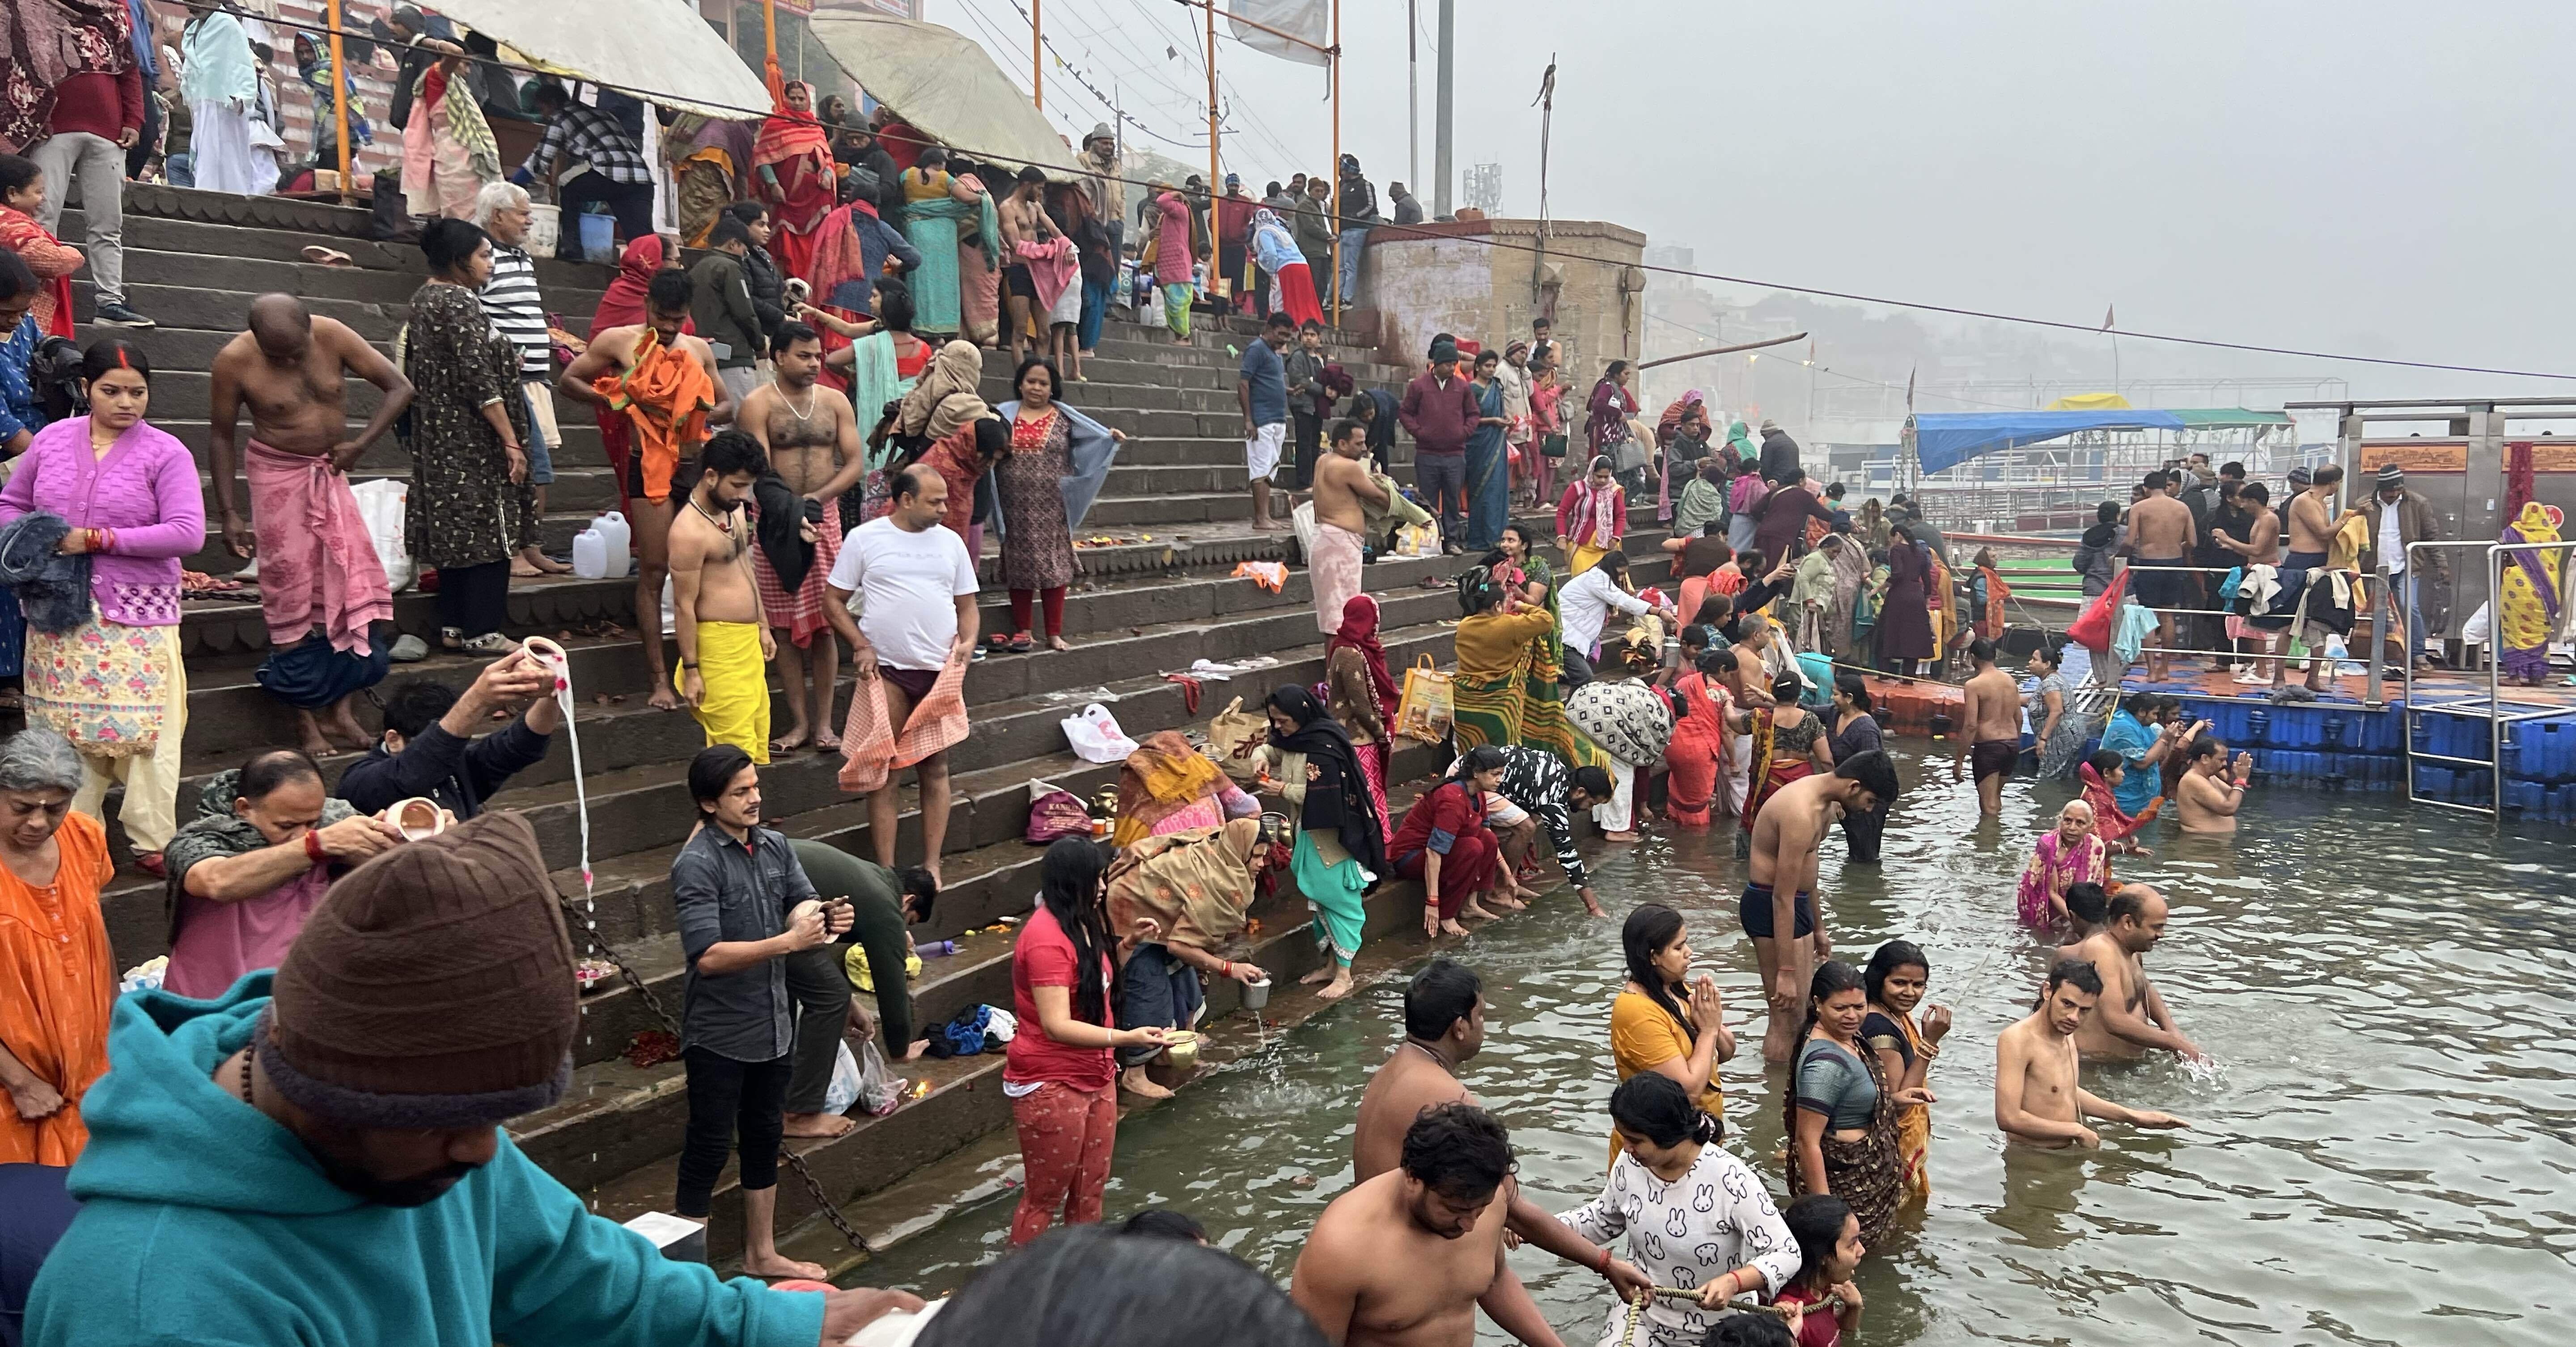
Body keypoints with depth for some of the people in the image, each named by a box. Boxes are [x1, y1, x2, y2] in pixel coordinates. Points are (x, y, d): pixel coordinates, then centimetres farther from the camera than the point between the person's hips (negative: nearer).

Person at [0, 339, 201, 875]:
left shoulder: (165, 453, -5)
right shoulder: (52, 440, 8)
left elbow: (187, 534, -14)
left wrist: (96, 540, -16)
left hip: (138, 620, -4)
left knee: (145, 729, -5)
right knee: (66, 729, 9)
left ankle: (152, 843, 4)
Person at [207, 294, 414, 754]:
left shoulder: (332, 336, -12)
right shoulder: (235, 360, -15)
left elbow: (399, 387, -6)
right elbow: (221, 435, -5)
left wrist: (360, 444, -16)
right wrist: (229, 514, -8)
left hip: (330, 473, 3)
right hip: (279, 476, -3)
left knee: (355, 582, -4)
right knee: (292, 594, -3)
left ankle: (341, 710, 2)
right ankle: (306, 721, 3)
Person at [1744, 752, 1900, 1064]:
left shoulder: (1826, 804, 6)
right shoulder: (1801, 815, -27)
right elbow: (1783, 897, -27)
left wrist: (1819, 929, 29)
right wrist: (1786, 972, -25)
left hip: (1797, 903, 10)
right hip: (1769, 906, -10)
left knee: (1802, 1010, 15)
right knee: (1786, 1017, -7)